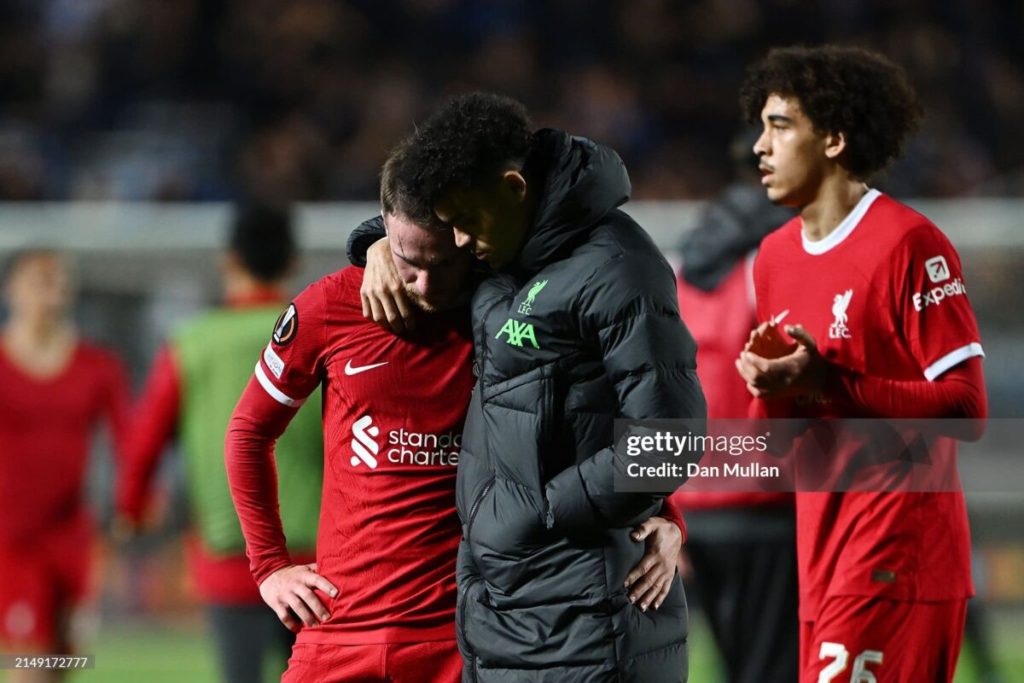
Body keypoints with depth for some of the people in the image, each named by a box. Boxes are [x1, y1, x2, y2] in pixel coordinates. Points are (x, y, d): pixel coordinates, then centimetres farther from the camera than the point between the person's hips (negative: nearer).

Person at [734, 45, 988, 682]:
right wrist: (770, 384, -3)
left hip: (899, 555, -8)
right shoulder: (775, 257, 14)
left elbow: (966, 409, -15)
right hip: (823, 558, 8)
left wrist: (826, 384, -21)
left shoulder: (909, 245, -11)